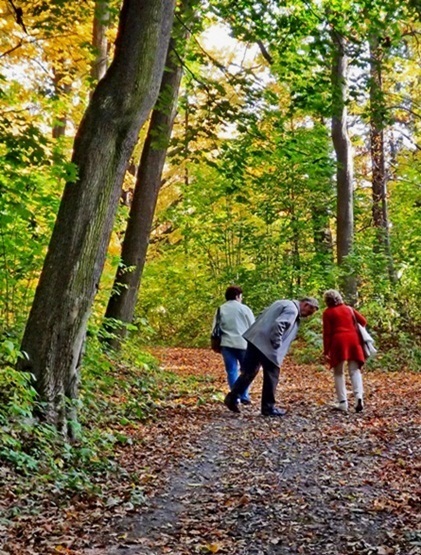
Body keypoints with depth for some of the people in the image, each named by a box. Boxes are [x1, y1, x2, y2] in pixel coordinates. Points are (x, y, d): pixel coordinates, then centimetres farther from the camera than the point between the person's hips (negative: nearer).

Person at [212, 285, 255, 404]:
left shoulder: (220, 310, 8)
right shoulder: (244, 309, -1)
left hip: (227, 344, 3)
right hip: (243, 344, -2)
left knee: (231, 371, 7)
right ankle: (244, 397, 8)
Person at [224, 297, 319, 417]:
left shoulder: (285, 304, 21)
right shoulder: (292, 310, -10)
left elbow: (263, 315, 25)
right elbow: (278, 325, -25)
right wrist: (276, 344, -14)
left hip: (255, 339, 9)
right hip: (266, 344, -9)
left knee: (249, 371, 13)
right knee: (271, 375, 3)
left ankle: (233, 397, 9)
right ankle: (268, 407, 11)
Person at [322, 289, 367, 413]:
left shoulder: (328, 313, 3)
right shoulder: (349, 309, 15)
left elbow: (327, 333, -3)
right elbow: (363, 321, 10)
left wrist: (326, 351, -1)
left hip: (338, 341, -3)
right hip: (353, 340, 3)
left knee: (339, 373, 6)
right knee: (355, 370, 6)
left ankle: (343, 403, 1)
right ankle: (359, 397, -15)